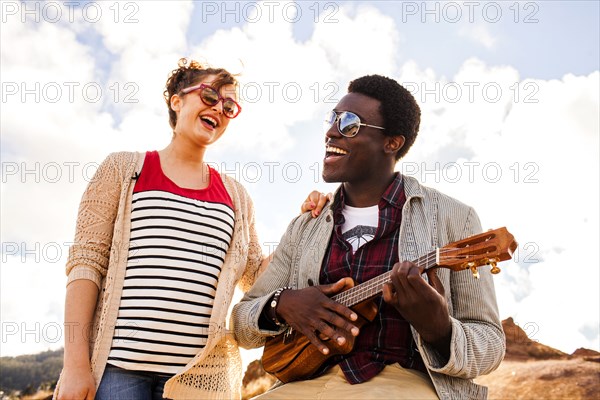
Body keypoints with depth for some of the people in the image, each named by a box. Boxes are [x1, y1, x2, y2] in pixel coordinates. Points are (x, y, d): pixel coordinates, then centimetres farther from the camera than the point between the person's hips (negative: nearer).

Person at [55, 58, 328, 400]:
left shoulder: (234, 194, 14)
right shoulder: (125, 168, 7)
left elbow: (255, 277, 15)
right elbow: (86, 262, 0)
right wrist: (75, 364, -8)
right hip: (118, 364, -2)